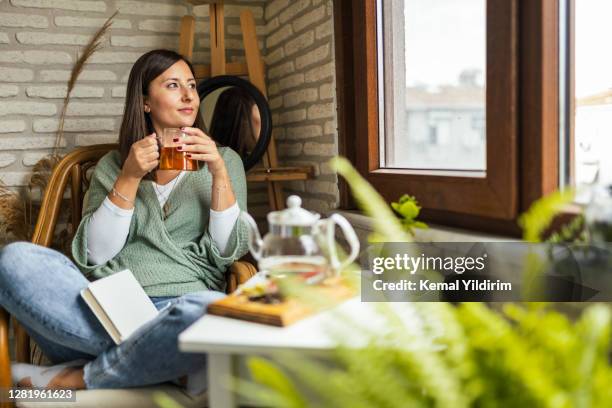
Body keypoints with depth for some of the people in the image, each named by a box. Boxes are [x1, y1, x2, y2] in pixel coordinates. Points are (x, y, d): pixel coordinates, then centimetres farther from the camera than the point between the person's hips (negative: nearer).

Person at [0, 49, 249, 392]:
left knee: (211, 312, -37)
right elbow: (92, 256, 2)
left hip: (177, 307, -1)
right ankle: (162, 359, -18)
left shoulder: (224, 159, 11)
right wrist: (129, 178, -7)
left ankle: (74, 378, -13)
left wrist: (219, 174, -11)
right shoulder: (113, 165, 14)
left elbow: (230, 251, 1)